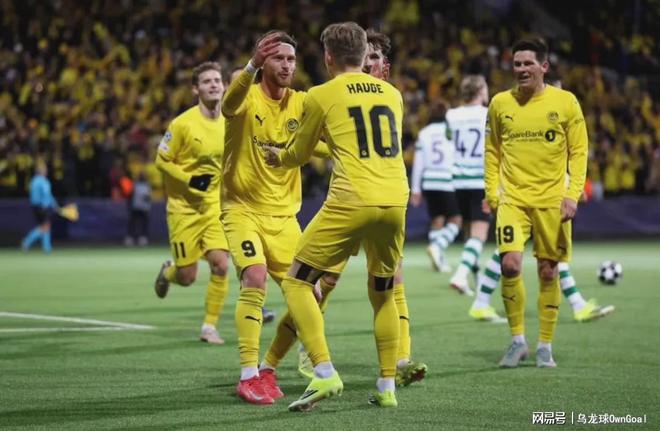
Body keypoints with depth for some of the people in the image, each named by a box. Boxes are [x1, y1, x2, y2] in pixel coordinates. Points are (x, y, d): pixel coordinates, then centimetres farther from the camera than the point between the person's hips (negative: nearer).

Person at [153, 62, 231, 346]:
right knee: (187, 277, 0)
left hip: (215, 205, 3)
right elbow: (162, 161, -7)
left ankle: (210, 326, 2)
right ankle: (168, 272, 38)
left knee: (220, 265, -13)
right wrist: (190, 180, -19)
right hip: (184, 207, -3)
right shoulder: (182, 124, -13)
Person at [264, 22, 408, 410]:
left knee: (296, 284, 6)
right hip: (396, 203, 5)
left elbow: (300, 153, 15)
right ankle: (387, 388, 19)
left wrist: (278, 157, 39)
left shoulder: (322, 95, 4)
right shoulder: (392, 93, 17)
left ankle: (325, 374, -10)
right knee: (382, 294, 22)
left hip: (351, 203, -5)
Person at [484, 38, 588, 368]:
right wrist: (491, 191, 4)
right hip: (512, 198, 1)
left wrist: (572, 194, -8)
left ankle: (545, 346, 16)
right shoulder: (500, 103, 5)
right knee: (510, 264, -15)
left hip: (552, 200, -1)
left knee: (548, 271, 3)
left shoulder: (565, 102, 0)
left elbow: (579, 152, 2)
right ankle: (517, 340, 2)